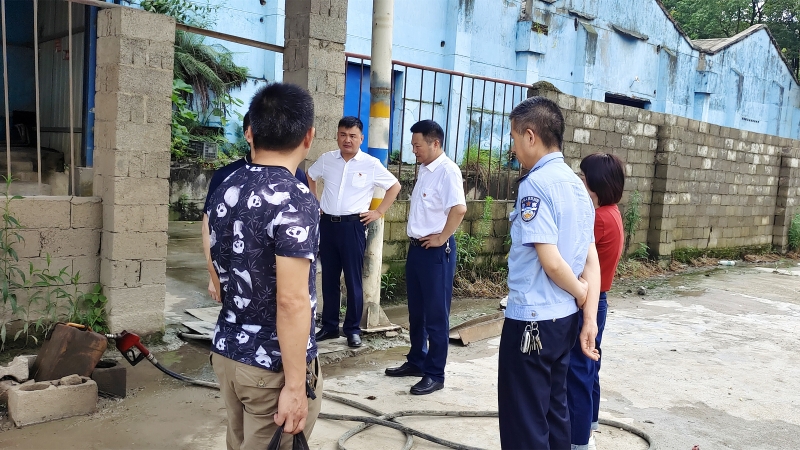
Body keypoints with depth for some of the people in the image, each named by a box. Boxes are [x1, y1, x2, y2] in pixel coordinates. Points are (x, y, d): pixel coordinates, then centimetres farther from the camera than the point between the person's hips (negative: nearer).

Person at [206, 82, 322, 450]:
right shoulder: (295, 201, -21)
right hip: (274, 365, -7)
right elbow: (292, 301, -25)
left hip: (226, 349, 8)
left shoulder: (224, 189, 3)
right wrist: (294, 385, -20)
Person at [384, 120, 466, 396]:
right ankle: (416, 362, 31)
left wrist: (442, 238, -20)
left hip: (436, 251, -9)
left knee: (436, 315, 0)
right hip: (417, 247, 9)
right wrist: (416, 238, 14)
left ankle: (435, 374, 9)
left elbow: (459, 208, -29)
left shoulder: (447, 170, -16)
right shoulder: (424, 170, 12)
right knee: (416, 311, 18)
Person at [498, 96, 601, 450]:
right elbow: (591, 260, 8)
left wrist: (582, 294, -5)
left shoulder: (535, 184, -17)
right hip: (564, 318, 9)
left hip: (531, 319, -9)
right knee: (554, 411, 19)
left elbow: (551, 262, -22)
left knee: (524, 421, 4)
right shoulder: (575, 184, 9)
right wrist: (589, 318, 6)